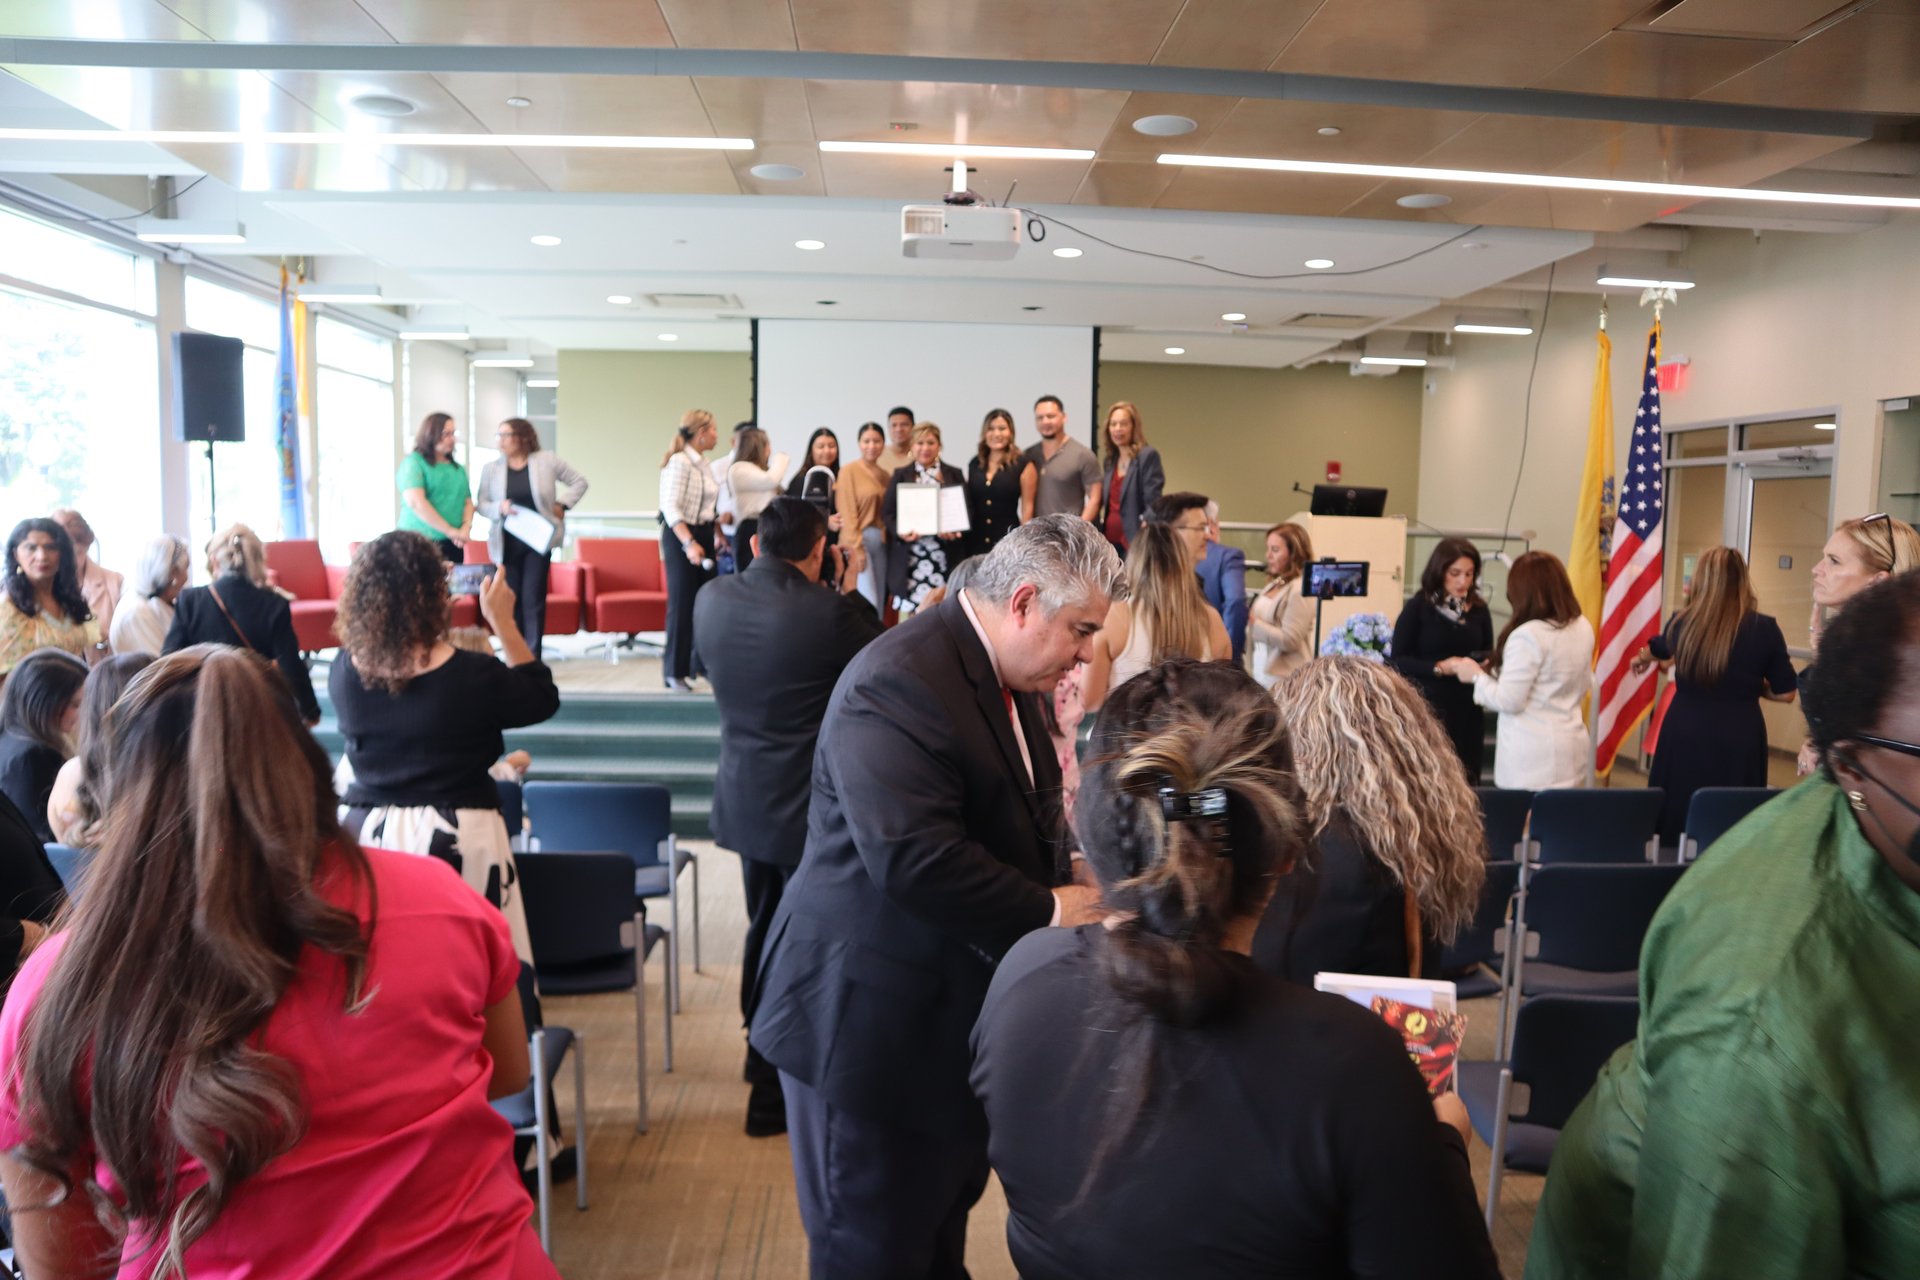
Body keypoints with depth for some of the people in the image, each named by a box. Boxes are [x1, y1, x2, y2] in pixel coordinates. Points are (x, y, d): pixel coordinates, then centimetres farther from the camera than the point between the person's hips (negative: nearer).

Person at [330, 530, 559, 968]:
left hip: (367, 833, 5)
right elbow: (542, 698, 1)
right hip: (458, 838, -5)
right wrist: (502, 622, 3)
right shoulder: (472, 676, -16)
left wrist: (438, 622, 15)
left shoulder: (344, 671, -4)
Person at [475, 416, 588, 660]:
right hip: (507, 543, 2)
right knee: (511, 600, 4)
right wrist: (499, 508, -15)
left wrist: (562, 505, -3)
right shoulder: (491, 468, 6)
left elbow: (579, 482, 7)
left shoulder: (547, 460, 0)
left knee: (533, 599, -4)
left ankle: (533, 660, 0)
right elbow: (482, 504, 5)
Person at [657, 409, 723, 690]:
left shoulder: (702, 464, 14)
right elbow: (671, 508, -21)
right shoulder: (680, 462, -14)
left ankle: (702, 663, 20)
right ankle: (674, 672, 4)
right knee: (682, 603, -4)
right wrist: (689, 543, -28)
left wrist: (717, 534, 16)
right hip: (681, 537, -8)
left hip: (703, 536, 9)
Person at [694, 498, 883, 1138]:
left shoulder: (711, 598, -3)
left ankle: (764, 1055, 42)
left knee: (764, 927, 24)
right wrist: (849, 592, -1)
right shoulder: (829, 612, -23)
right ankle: (779, 1091, 16)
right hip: (810, 806, -7)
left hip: (744, 798, 7)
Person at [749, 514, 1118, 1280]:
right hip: (874, 1018, -9)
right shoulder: (900, 682, -24)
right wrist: (1048, 911, -21)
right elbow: (914, 859, -33)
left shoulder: (999, 677, 8)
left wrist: (1074, 876, -3)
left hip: (957, 1009, 9)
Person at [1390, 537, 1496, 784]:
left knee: (1466, 782, 5)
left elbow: (1488, 655, 18)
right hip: (1428, 709, -4)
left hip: (1468, 712, 4)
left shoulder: (1479, 610, 8)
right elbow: (1397, 660, -7)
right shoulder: (1417, 608, -4)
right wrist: (1438, 667, -19)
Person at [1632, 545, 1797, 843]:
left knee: (1675, 824, 12)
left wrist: (1642, 658, 48)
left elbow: (1658, 647, 26)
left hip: (1683, 735, 2)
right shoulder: (1764, 628, -7)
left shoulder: (1681, 622, 1)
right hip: (1737, 741, -2)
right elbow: (1785, 693, 0)